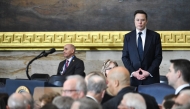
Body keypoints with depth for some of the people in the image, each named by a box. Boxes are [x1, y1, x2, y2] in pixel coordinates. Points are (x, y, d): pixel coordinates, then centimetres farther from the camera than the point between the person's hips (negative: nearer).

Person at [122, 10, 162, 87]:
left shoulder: (155, 36, 4)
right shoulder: (128, 37, 8)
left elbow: (158, 56, 1)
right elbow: (125, 57, 6)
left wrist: (149, 72, -10)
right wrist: (132, 72, -8)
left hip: (151, 77, -1)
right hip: (133, 77, 1)